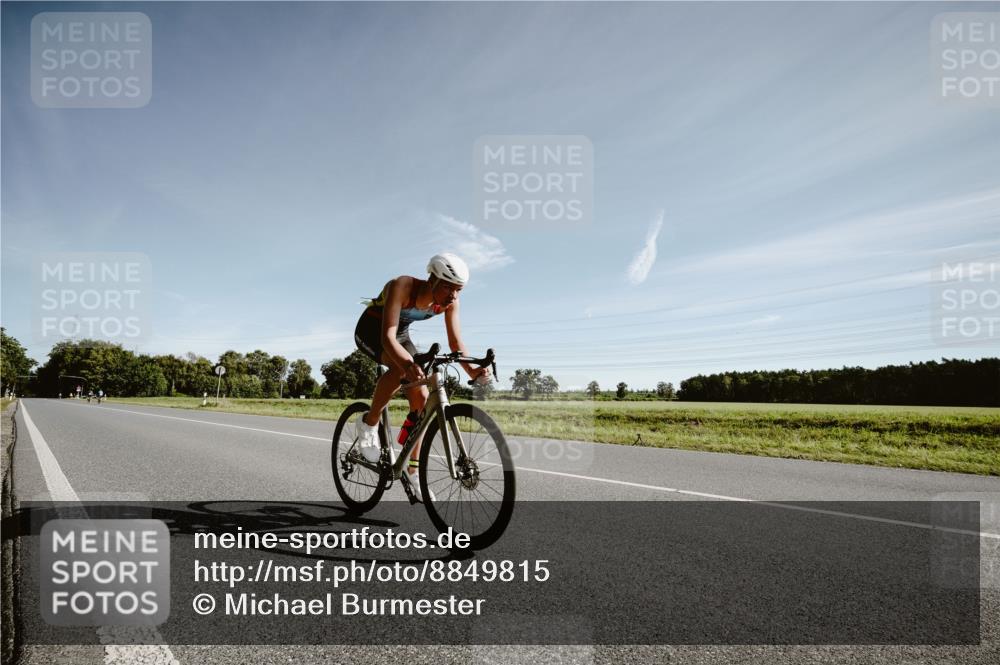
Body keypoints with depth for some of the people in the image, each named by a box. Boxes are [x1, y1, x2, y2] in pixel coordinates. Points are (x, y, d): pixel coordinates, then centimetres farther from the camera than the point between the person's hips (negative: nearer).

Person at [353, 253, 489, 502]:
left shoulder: (449, 301, -19)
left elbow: (456, 342, -19)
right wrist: (408, 363, -62)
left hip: (401, 334, 6)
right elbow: (388, 336, -43)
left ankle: (412, 471, 5)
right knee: (403, 368, -36)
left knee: (421, 397, -7)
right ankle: (369, 423, -13)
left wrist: (471, 370, -38)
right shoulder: (402, 286, -35)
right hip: (371, 331, -5)